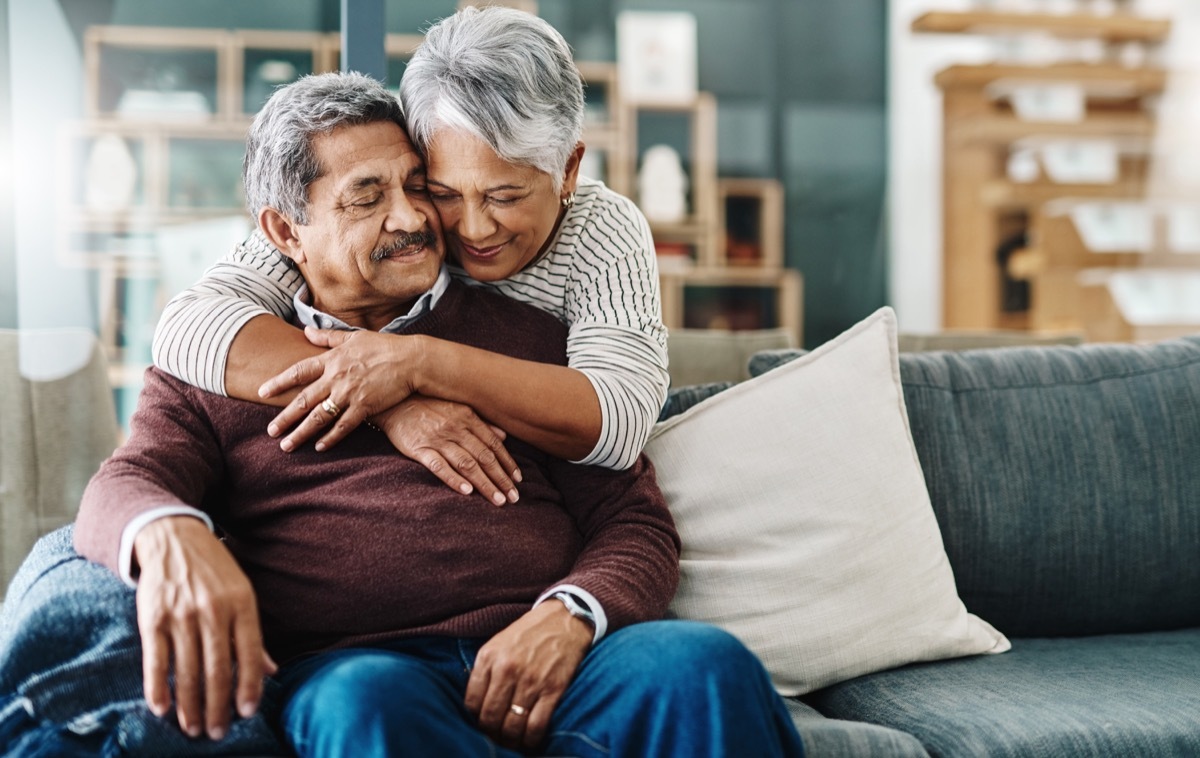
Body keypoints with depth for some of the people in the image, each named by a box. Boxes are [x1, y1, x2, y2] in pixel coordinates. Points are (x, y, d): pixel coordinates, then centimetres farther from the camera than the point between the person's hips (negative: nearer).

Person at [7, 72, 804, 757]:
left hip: (544, 659, 2)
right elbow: (123, 487, 5)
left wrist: (568, 618, -10)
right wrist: (170, 533, -23)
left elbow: (635, 522, 14)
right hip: (347, 666, -1)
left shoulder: (530, 333, 20)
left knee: (705, 663, -30)